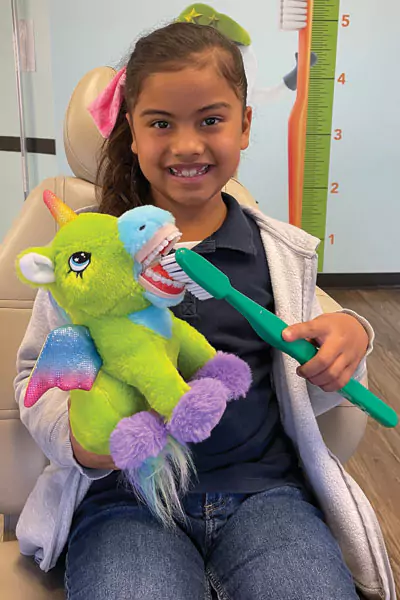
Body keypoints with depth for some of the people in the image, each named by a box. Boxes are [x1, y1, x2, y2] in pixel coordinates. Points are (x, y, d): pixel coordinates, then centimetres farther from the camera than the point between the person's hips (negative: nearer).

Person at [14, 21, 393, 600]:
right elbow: (37, 373, 5)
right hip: (126, 496, -1)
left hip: (264, 488, 2)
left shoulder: (284, 252, 7)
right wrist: (74, 436, -16)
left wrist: (348, 339, -8)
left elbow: (306, 398, 14)